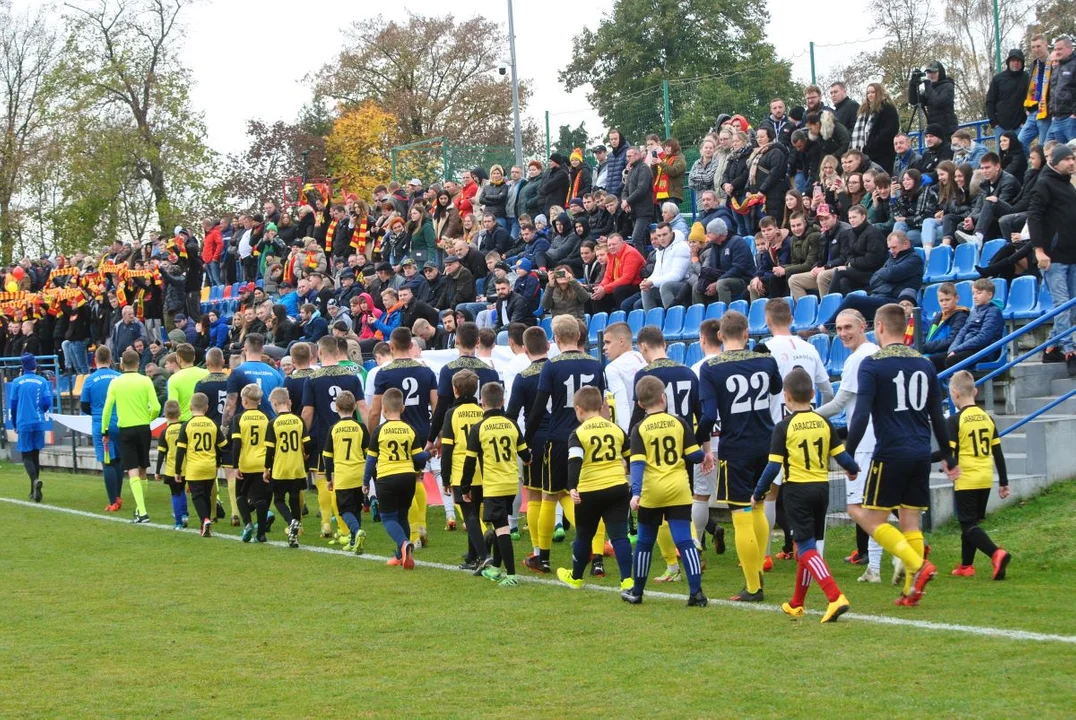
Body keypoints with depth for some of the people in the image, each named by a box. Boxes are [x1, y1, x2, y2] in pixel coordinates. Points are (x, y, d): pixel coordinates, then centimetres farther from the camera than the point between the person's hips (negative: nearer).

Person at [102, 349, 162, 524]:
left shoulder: (115, 383, -2)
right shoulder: (145, 381, -3)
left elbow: (107, 409, -3)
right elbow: (156, 407, -7)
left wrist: (104, 431, 8)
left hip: (126, 430, -1)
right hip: (143, 429, 1)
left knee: (133, 472, -4)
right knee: (142, 470, 16)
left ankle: (142, 512, -16)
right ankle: (140, 508, 26)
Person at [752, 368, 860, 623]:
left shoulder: (784, 427, -9)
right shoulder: (824, 423, 3)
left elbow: (773, 467, -11)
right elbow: (842, 456, 3)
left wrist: (758, 494, 1)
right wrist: (853, 471, 26)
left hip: (797, 489, -5)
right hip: (822, 488, 5)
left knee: (806, 548, -4)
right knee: (807, 545, 16)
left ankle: (835, 597, -23)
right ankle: (796, 604, 27)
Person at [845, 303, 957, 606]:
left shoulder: (872, 365, -7)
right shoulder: (924, 365, 11)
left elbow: (861, 415, -14)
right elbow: (937, 416, 16)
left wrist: (848, 455, -10)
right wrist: (948, 458, 24)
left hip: (890, 453, -6)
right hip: (921, 454, 6)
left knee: (872, 519, 1)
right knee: (910, 521, 10)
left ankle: (918, 565, -15)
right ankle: (912, 589, 6)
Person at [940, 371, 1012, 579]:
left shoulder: (955, 420, -11)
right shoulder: (987, 418, 7)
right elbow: (998, 453, 10)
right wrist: (1003, 482, 16)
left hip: (965, 481, -6)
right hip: (985, 480, 6)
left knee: (968, 525, -4)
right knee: (971, 522, 18)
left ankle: (997, 554, -25)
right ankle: (966, 566, 24)